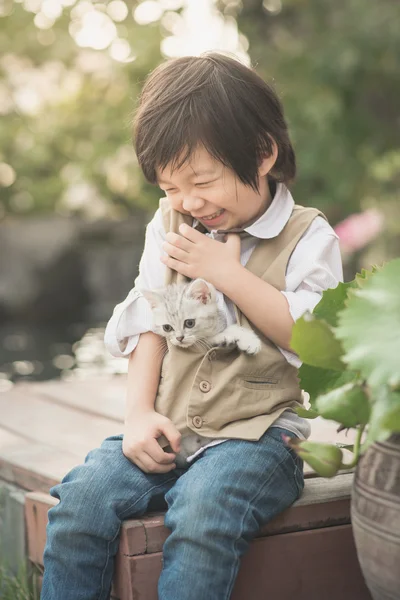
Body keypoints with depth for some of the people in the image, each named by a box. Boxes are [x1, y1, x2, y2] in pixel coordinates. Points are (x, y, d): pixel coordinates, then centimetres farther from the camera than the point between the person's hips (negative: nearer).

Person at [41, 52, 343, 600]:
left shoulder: (308, 238, 1)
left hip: (256, 434, -4)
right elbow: (150, 325, 13)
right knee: (82, 498, -21)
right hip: (168, 430, 4)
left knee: (202, 515, -33)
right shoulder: (170, 226, 16)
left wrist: (227, 273, -11)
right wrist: (140, 413, -2)